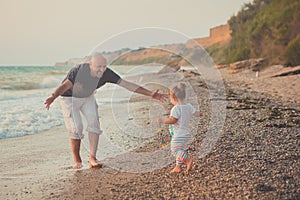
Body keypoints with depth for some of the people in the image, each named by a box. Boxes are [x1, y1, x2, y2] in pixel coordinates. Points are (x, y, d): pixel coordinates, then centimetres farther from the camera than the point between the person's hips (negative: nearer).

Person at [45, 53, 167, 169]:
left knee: (93, 122, -12)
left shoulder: (106, 74, -25)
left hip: (87, 97, 4)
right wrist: (53, 97, -62)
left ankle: (92, 159, -10)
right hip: (69, 98, -4)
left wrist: (150, 94, -26)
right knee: (76, 127, -13)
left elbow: (127, 85, -22)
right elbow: (65, 86, -41)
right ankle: (77, 160, 3)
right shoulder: (78, 71, -37)